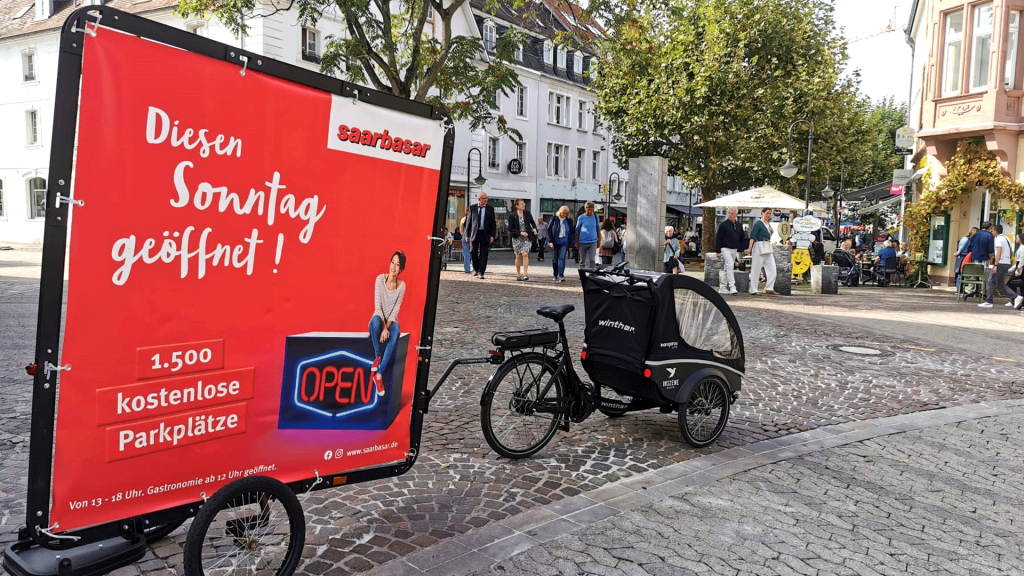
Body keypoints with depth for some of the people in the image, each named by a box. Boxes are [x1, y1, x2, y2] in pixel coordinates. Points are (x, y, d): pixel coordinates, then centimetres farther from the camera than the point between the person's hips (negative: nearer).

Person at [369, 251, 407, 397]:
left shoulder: (402, 285, -4)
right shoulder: (380, 279, -9)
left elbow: (396, 310, -7)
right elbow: (377, 306, -14)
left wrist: (387, 327, -23)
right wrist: (383, 327, -25)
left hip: (391, 321, 1)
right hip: (380, 319, -1)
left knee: (396, 332, -36)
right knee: (376, 320, -40)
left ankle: (379, 373, -35)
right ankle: (377, 356, -20)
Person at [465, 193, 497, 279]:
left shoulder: (490, 209, 4)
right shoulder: (473, 208, 5)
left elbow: (493, 223, 5)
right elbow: (469, 222, 7)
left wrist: (492, 235, -5)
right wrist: (467, 235, 2)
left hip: (485, 234, -1)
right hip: (474, 233, 1)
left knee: (483, 254, -2)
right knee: (474, 253, 4)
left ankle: (481, 273, 3)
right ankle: (476, 269, 27)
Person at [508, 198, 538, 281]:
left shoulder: (527, 213, 3)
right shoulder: (513, 216, -5)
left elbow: (532, 222, 20)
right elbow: (510, 229, -8)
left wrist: (534, 228, 0)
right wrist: (520, 232, -17)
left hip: (526, 237, 1)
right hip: (517, 238, -1)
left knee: (525, 254, -15)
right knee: (518, 256, 5)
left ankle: (525, 273, -17)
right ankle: (518, 274, 17)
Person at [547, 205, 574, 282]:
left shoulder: (569, 221, 3)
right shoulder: (554, 219, -2)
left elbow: (571, 233, 9)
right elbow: (549, 230, -1)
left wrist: (570, 245, 5)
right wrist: (550, 241, -8)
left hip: (564, 242, 0)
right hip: (555, 242, 0)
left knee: (562, 258, -13)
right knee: (554, 259, 5)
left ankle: (561, 275, -18)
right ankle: (555, 275, 19)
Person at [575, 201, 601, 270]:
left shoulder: (596, 217, 4)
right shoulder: (581, 218, -1)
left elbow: (598, 230, 12)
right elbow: (577, 231, 5)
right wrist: (576, 242, 4)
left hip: (593, 242, 0)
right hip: (582, 242, 0)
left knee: (592, 260, -9)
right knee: (582, 260, 10)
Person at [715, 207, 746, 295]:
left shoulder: (738, 226, 10)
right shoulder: (723, 225, -8)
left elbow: (742, 238, 18)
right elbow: (718, 238, -9)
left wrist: (744, 248, 7)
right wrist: (718, 251, -13)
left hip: (734, 250, 6)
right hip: (725, 248, -6)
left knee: (727, 269, 10)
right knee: (730, 265, -19)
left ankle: (723, 287, 17)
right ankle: (732, 287, -22)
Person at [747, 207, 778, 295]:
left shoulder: (769, 225, 16)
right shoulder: (758, 223, -7)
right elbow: (753, 236, -14)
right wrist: (749, 248, -24)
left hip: (768, 248, 8)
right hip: (759, 247, -8)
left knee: (772, 268, 3)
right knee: (756, 269, -3)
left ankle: (769, 288, 8)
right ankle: (753, 290, 2)